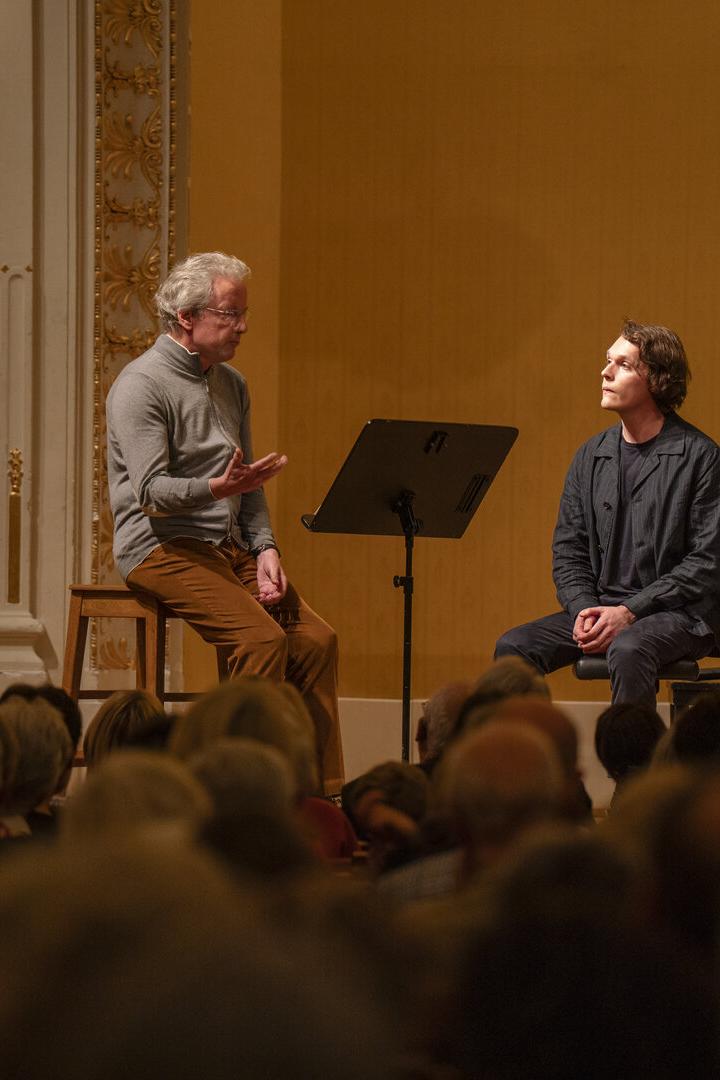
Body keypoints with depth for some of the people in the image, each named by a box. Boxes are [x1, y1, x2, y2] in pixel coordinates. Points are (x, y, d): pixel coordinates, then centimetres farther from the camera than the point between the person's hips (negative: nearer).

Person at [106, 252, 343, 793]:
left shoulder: (231, 384, 16)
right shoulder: (142, 385, -10)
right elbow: (151, 491, -19)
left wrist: (265, 549, 3)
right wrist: (221, 487, -34)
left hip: (229, 546, 8)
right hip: (163, 548, -8)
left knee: (317, 639, -12)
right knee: (263, 637, -28)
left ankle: (321, 788, -10)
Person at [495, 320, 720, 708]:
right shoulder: (591, 456, 12)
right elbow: (568, 550, 13)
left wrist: (628, 612, -17)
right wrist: (584, 609, -9)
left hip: (679, 614, -6)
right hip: (602, 606, 6)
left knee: (628, 650, -38)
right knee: (513, 647, -17)